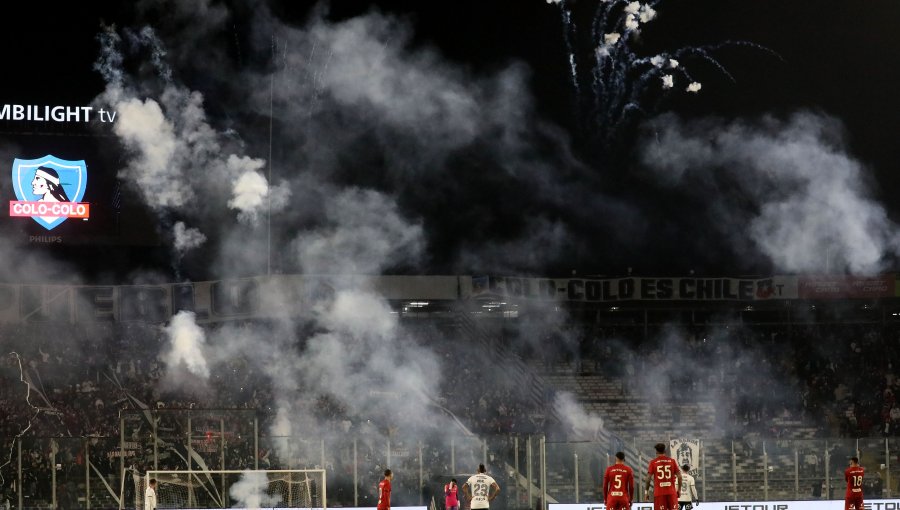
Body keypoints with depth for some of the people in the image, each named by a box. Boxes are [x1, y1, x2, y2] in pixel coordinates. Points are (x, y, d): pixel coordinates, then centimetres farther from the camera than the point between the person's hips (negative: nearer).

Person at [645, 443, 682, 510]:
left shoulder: (653, 462, 2)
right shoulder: (672, 461, 6)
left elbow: (648, 478, -3)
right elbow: (679, 476, 2)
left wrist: (647, 491, 7)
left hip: (659, 493, -1)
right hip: (671, 492, 1)